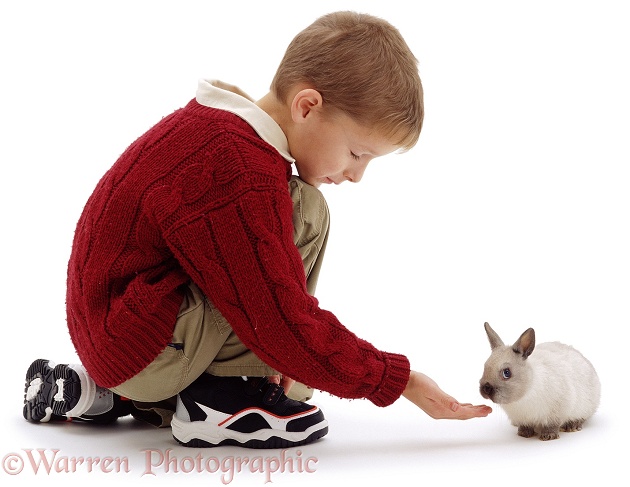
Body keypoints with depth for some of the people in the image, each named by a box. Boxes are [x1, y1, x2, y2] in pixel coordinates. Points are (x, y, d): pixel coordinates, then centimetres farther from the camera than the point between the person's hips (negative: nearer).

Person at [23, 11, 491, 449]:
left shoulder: (216, 124, 6)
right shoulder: (240, 182, -26)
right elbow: (289, 327, -21)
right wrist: (397, 379, -11)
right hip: (144, 349, -10)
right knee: (304, 211, -16)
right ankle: (218, 399, -9)